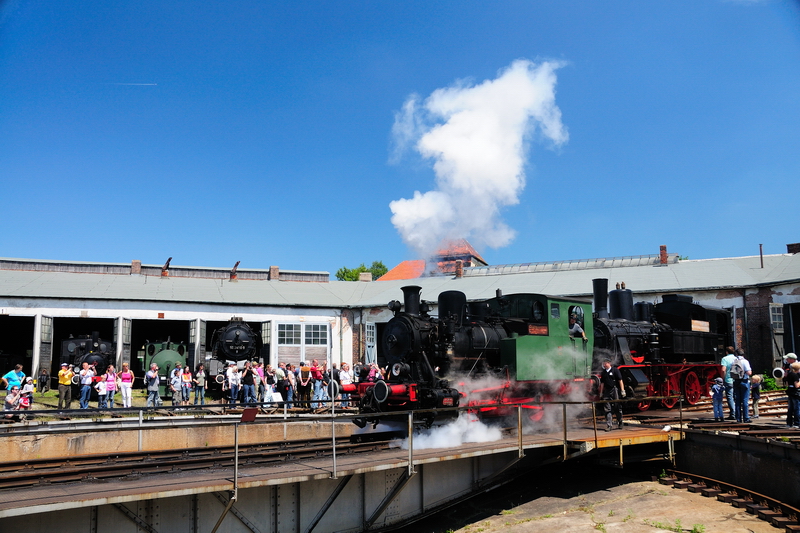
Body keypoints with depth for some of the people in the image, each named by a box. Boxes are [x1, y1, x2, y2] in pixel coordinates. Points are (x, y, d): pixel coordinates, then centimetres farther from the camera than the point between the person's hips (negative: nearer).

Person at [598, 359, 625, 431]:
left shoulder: (615, 370, -3)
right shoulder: (603, 372, 12)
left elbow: (620, 380, -6)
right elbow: (602, 383, 17)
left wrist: (622, 390, -11)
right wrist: (601, 393, 15)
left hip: (615, 390, -4)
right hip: (607, 391, 4)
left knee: (618, 408, 6)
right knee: (608, 409, -1)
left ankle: (619, 424, 20)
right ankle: (608, 425, -1)